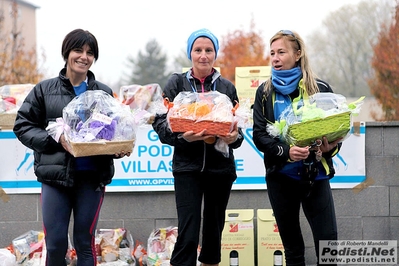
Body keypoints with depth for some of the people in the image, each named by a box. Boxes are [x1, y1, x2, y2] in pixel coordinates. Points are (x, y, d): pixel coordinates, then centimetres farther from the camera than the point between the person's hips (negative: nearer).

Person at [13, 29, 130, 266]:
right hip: (55, 176, -1)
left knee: (85, 242, 5)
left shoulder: (104, 93, 7)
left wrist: (119, 148, -10)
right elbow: (23, 126, 3)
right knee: (55, 244, -2)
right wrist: (56, 139, -13)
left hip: (92, 177, 1)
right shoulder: (45, 90, 4)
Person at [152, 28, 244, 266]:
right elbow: (160, 122, -3)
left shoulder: (227, 87, 8)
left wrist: (234, 137, -16)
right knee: (188, 235, -11)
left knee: (214, 231, 10)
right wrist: (182, 135, -22)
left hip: (221, 167, 3)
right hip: (187, 166, -3)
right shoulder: (177, 83, 2)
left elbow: (238, 128, 7)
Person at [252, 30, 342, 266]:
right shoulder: (265, 92, 5)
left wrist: (330, 148, -21)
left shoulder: (320, 88, 0)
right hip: (280, 176, 2)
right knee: (292, 246, 10)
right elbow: (259, 134, -3)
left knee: (328, 244, -9)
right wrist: (286, 152, -22)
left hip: (315, 175, -2)